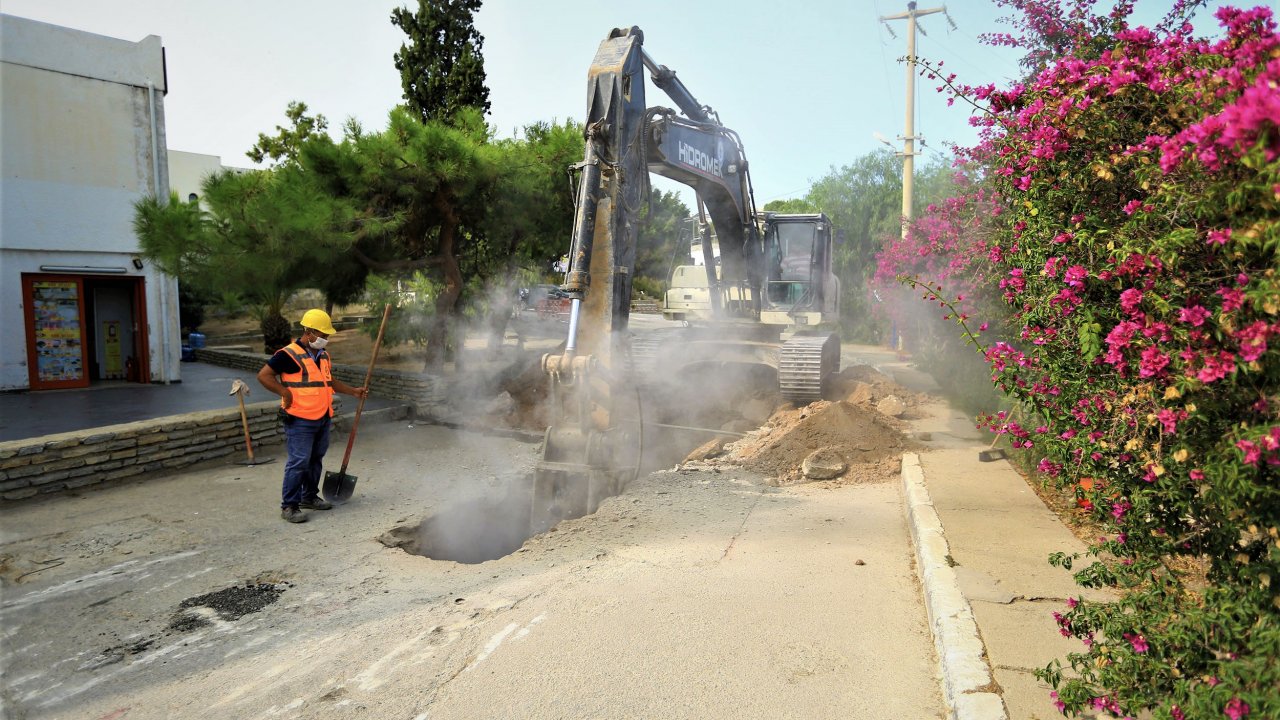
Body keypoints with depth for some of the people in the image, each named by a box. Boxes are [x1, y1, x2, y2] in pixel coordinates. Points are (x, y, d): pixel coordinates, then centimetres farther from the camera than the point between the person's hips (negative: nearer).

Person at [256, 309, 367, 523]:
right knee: (299, 462, -7)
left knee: (316, 460, 16)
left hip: (322, 419, 8)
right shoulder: (289, 354, -13)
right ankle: (289, 506, 2)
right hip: (300, 420, -8)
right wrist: (287, 393, -18)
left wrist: (353, 391, 21)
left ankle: (309, 497, 30)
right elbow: (264, 375, -14)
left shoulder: (322, 355, 14)